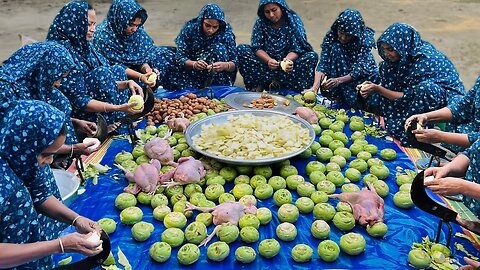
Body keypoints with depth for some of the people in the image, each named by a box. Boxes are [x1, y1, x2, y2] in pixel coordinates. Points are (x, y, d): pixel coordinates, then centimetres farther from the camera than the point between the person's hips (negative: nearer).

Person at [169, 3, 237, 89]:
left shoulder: (226, 32, -15)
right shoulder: (190, 28, -14)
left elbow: (234, 63, -14)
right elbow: (180, 58, -15)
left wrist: (225, 65, -38)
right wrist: (194, 64, -37)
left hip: (216, 75, 0)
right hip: (191, 71, 0)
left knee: (219, 48, -25)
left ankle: (216, 88, -18)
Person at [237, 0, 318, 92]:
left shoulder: (294, 20, -8)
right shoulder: (261, 22, -4)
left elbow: (296, 49, -12)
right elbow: (257, 48, -9)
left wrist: (287, 60, -35)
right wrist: (268, 60, -30)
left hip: (288, 62, -1)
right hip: (266, 62, 1)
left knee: (312, 56, -28)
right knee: (241, 49, -18)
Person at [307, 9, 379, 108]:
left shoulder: (365, 38, -24)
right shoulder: (331, 37, -18)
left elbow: (361, 69, -30)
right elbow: (323, 64, -22)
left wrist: (339, 80, -45)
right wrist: (315, 87, -38)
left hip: (364, 73, -2)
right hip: (340, 71, 2)